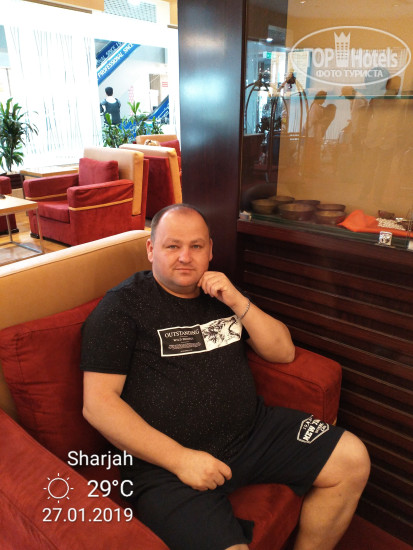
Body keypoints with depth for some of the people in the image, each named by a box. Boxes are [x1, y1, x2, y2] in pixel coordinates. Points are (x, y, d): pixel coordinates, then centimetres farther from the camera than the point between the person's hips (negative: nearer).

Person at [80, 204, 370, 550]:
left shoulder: (222, 294, 13)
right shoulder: (123, 306, -5)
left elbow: (284, 352, 10)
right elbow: (97, 404, -10)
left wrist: (239, 303, -6)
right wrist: (179, 458, -16)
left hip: (252, 433, 6)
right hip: (166, 460, -5)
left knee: (352, 459, 0)